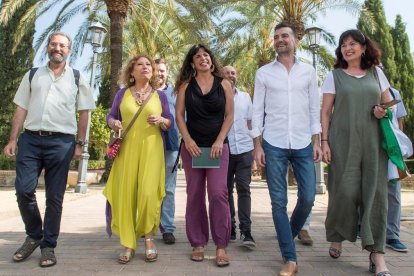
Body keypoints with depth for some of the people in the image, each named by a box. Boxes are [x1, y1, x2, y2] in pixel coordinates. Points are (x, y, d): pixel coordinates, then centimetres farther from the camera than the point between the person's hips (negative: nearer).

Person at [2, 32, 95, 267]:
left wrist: (79, 144, -1)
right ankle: (34, 236, 22)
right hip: (30, 139, 2)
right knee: (24, 189, -4)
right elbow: (21, 108, 11)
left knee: (54, 197, 3)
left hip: (61, 142, -1)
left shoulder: (77, 78, 9)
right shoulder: (32, 75, 14)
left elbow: (84, 113, 6)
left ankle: (49, 246, 18)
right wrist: (13, 139, 4)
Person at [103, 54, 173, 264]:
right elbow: (110, 116, 13)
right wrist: (113, 123, -9)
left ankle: (149, 238, 11)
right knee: (125, 194, -2)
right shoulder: (122, 94, 11)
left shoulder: (160, 96, 11)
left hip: (152, 149, 0)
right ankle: (128, 244, 10)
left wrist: (161, 120, -10)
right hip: (126, 148, 1)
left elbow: (170, 123, 11)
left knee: (148, 193, -10)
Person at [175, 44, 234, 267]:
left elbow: (229, 116, 3)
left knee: (218, 193, -11)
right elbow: (179, 115, 4)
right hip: (192, 146, 2)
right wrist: (187, 139, -10)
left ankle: (221, 246, 0)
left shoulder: (223, 84, 6)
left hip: (217, 146, -1)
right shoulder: (186, 85, 8)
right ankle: (198, 244, 16)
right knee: (194, 195, 5)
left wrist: (220, 141, -9)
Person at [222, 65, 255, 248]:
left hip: (244, 150, 2)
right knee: (227, 190, 7)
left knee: (244, 189, -4)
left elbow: (250, 122, 17)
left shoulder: (245, 97, 13)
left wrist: (255, 145, 12)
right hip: (224, 150, -1)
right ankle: (230, 228, 18)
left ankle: (246, 231, -4)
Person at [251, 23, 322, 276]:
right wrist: (257, 145, -3)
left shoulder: (308, 71, 9)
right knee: (278, 202, 0)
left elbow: (314, 108, 8)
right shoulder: (264, 73, 5)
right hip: (274, 145, -1)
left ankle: (291, 233, 35)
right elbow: (258, 110, 3)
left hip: (303, 144, 2)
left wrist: (316, 142, 1)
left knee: (308, 198, 4)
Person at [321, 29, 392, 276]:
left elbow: (390, 103, 18)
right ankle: (337, 238, 22)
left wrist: (383, 111, -5)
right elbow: (325, 111, 3)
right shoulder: (334, 76, 6)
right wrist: (324, 141, -6)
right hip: (343, 141, -2)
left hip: (373, 141, 2)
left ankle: (377, 253, 4)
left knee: (375, 192, -2)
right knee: (344, 191, -2)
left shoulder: (376, 73, 13)